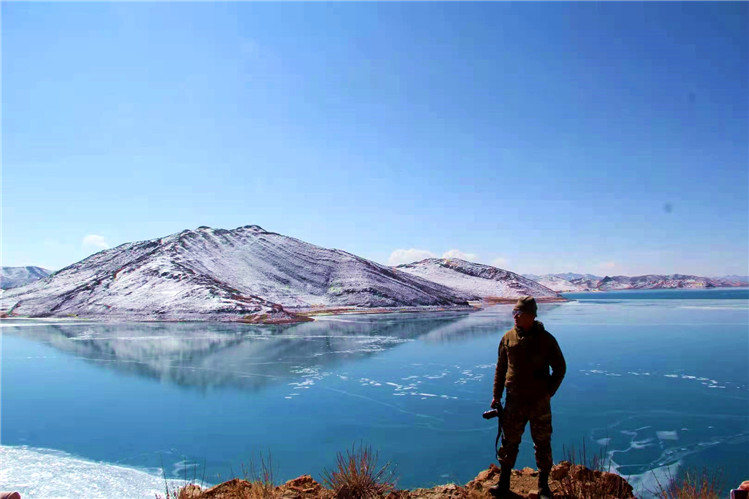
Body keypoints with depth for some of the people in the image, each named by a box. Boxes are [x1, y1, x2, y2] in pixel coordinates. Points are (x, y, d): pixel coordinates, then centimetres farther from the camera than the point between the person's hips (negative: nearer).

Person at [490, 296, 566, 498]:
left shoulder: (545, 339, -7)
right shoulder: (508, 338, 0)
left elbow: (560, 368, 2)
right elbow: (500, 368, 8)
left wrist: (548, 392, -6)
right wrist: (496, 396, 6)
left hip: (539, 402, -2)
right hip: (514, 401, 2)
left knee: (542, 444, 9)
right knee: (509, 443, 9)